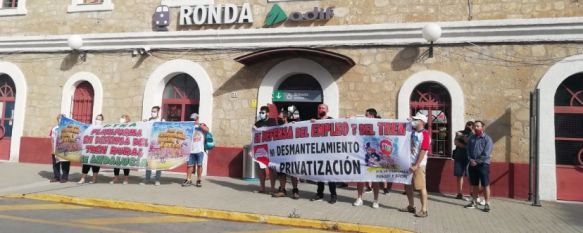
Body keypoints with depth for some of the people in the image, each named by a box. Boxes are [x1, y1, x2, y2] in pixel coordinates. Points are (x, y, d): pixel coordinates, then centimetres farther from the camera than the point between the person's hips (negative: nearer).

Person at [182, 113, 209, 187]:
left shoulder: (202, 126, 10)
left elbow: (207, 130, -10)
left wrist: (199, 125, -15)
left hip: (199, 150, -1)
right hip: (191, 150, 1)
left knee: (199, 165, 0)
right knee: (190, 165, 2)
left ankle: (199, 180, 7)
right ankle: (188, 180, 7)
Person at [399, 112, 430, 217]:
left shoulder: (425, 134, -13)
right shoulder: (412, 132, 10)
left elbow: (423, 151, -17)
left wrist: (416, 165, -19)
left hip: (419, 164, -8)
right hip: (409, 162, 8)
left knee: (421, 187, -3)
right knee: (407, 185, 13)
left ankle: (424, 210, 4)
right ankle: (411, 206, 26)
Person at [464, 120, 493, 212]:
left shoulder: (487, 139, -6)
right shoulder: (471, 138, 10)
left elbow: (486, 154, -13)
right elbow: (468, 150, 11)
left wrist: (477, 161, -12)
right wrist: (471, 159, -5)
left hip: (483, 164, -5)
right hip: (472, 164, 5)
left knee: (485, 185, -1)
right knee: (474, 184, 13)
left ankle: (487, 204, 5)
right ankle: (474, 202, 23)